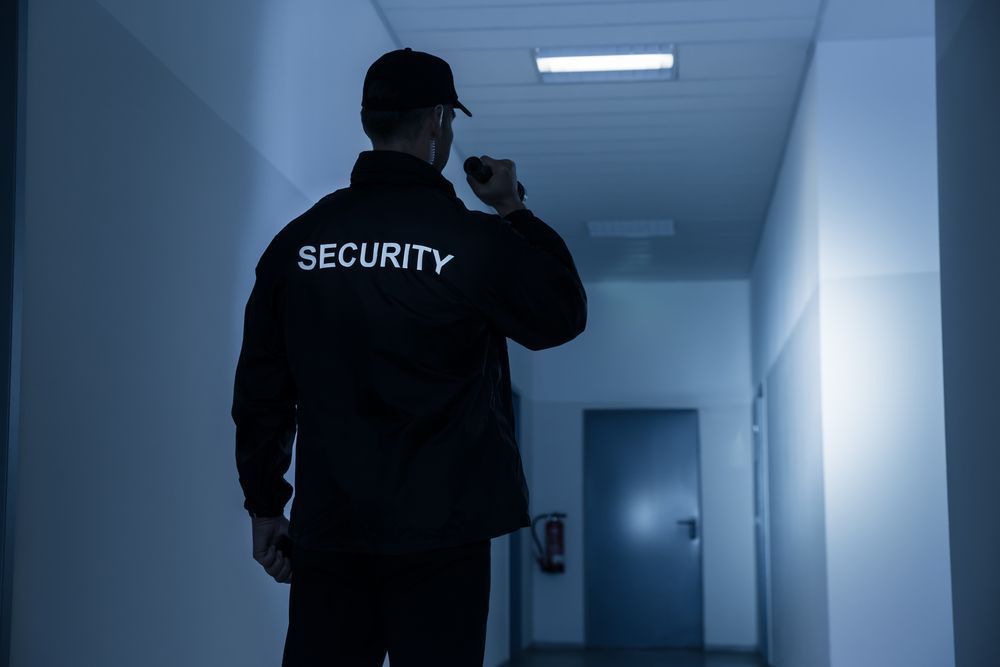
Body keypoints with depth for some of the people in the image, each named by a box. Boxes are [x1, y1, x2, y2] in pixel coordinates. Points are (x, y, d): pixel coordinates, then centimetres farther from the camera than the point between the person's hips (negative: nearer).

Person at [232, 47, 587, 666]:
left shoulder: (297, 239, 4)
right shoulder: (473, 239, -7)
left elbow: (261, 387, 7)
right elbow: (565, 314, 9)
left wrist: (265, 503, 15)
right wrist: (515, 210, 17)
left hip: (327, 529, 4)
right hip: (439, 530, -3)